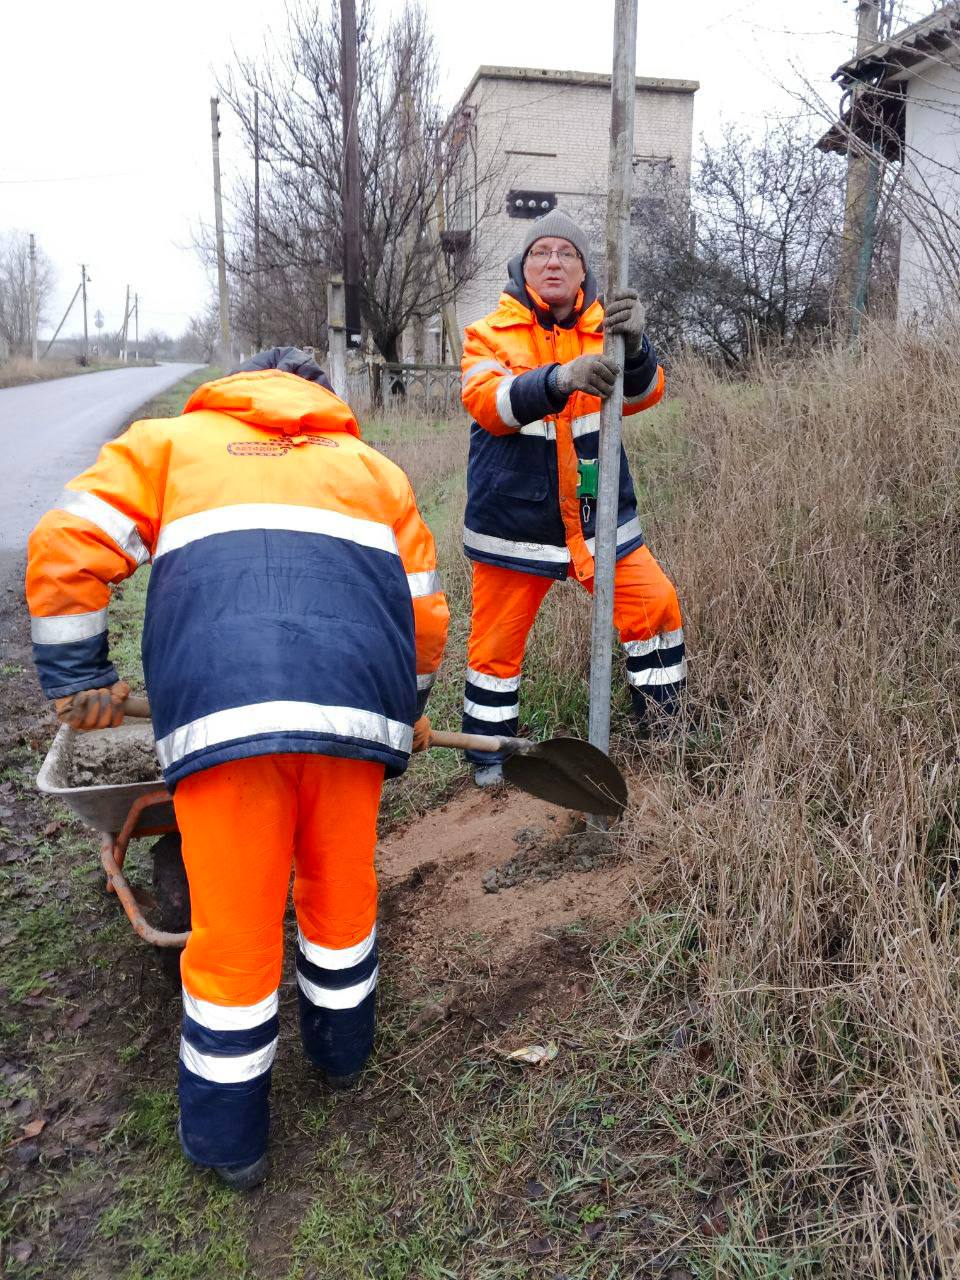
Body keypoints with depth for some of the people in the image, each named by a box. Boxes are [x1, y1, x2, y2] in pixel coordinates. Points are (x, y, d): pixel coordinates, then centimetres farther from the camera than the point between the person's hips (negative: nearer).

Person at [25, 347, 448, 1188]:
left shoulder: (174, 440, 24)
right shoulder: (374, 466, 29)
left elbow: (68, 547, 11)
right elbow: (424, 610, 25)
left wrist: (77, 677, 20)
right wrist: (406, 711, 40)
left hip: (223, 708, -2)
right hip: (355, 704, 2)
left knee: (233, 928, 9)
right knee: (342, 892, 23)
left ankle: (229, 1136, 27)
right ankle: (341, 1053, 44)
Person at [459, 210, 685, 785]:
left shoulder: (603, 331, 5)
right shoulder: (492, 334, -1)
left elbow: (644, 393, -12)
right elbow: (487, 402, -21)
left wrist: (634, 344, -35)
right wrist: (560, 379, -39)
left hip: (598, 519, 2)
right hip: (514, 526, -2)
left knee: (656, 604, -5)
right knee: (497, 644, 5)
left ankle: (663, 730, 16)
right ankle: (488, 757, 27)